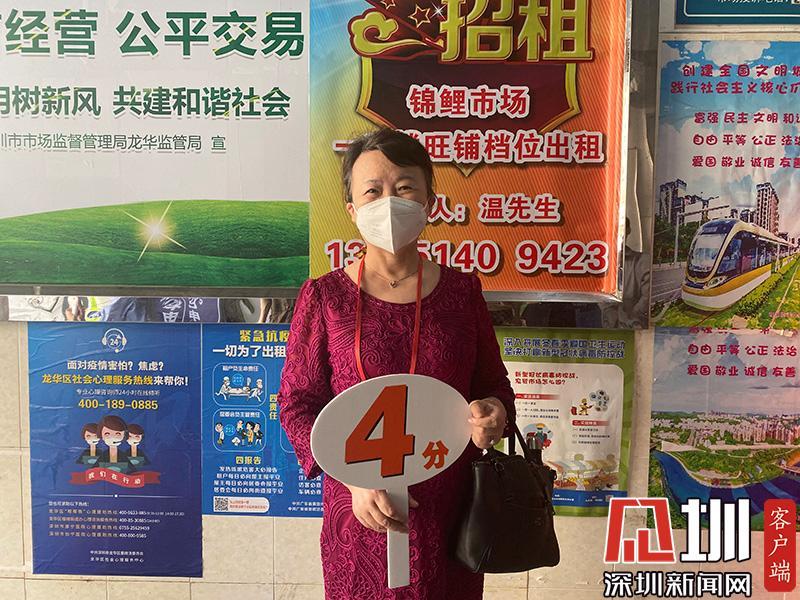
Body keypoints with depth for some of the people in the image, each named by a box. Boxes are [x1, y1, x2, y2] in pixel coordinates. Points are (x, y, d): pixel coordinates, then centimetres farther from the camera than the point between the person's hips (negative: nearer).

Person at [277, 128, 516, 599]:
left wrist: (493, 412, -13)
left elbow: (493, 382, 10)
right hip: (362, 512, -1)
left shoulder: (461, 290, -1)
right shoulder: (324, 297, -6)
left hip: (452, 510, 2)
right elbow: (298, 402, -3)